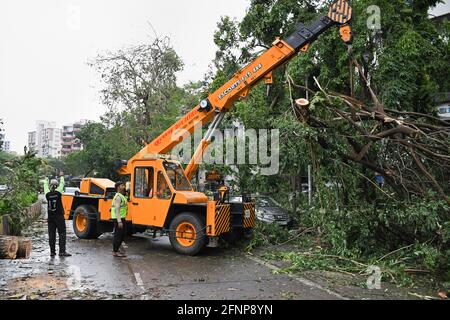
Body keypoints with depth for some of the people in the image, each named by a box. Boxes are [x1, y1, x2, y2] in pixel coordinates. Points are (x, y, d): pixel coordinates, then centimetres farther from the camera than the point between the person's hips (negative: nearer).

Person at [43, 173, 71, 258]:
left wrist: (46, 180, 39)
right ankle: (62, 251, -5)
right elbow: (62, 184, 8)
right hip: (59, 217, -3)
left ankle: (52, 252, 11)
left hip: (50, 217, 4)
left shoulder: (48, 194, -1)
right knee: (62, 234, -1)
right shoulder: (58, 192, -9)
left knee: (51, 235, 8)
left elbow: (45, 186, 19)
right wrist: (62, 176, 25)